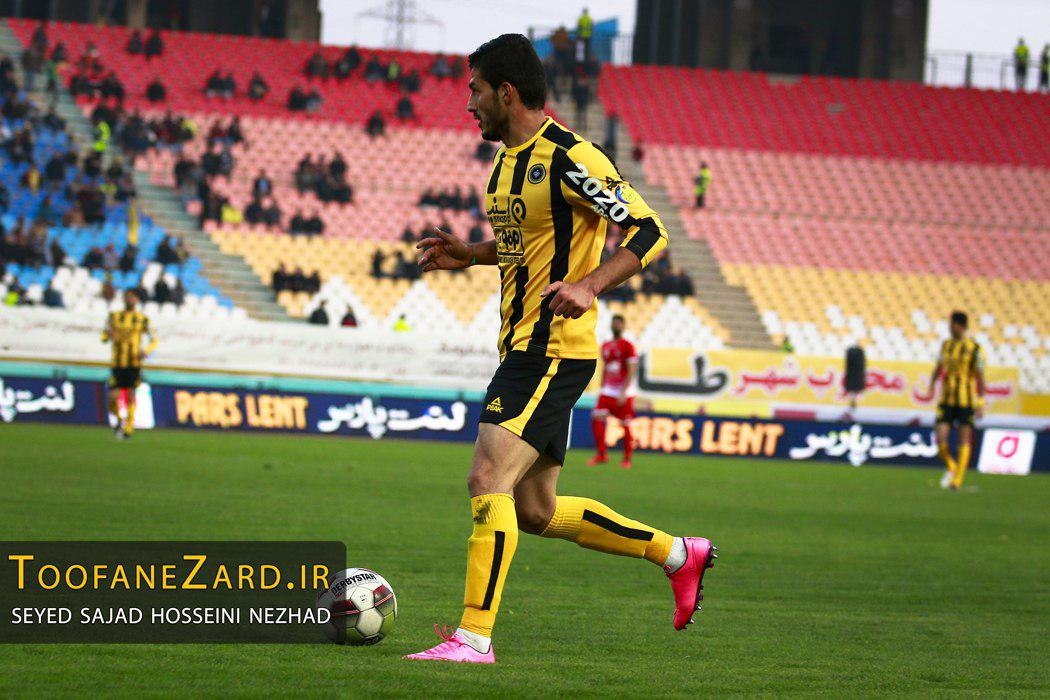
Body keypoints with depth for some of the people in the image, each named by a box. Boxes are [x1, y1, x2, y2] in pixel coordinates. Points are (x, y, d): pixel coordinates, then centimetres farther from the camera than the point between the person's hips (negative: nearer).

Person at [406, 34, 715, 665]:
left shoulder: (570, 159, -15)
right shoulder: (510, 159, 13)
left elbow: (650, 233, -16)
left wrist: (589, 286, -29)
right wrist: (471, 255, 16)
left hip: (553, 352, -10)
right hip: (523, 350, 10)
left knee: (488, 481, -18)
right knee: (535, 511, 14)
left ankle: (474, 637, -17)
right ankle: (679, 554, 27)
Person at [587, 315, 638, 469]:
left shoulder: (628, 346, -5)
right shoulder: (606, 347, 14)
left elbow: (631, 372, -11)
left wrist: (623, 392, -18)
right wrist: (602, 390, 18)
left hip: (624, 393, -5)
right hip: (607, 391, 6)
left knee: (626, 425, -2)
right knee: (596, 418, -10)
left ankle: (627, 459, 7)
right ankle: (601, 454, -2)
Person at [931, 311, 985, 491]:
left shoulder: (974, 348, -7)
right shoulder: (946, 345, 9)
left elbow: (980, 377, -8)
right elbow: (938, 368, 22)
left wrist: (981, 403, -12)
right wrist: (931, 387, 9)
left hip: (966, 402, -4)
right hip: (946, 400, 4)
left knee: (964, 441, 0)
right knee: (940, 439, -5)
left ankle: (957, 479, 7)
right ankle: (951, 468, 20)